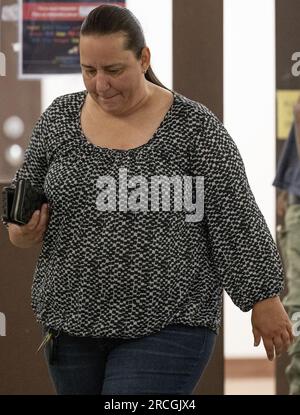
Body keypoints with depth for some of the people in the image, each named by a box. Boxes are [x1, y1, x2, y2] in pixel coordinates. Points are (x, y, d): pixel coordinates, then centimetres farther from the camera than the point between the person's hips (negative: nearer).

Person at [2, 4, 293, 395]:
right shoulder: (60, 117, 4)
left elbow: (238, 224, -5)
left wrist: (264, 299, -4)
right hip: (74, 319, 5)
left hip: (166, 328, -5)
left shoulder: (194, 127, -7)